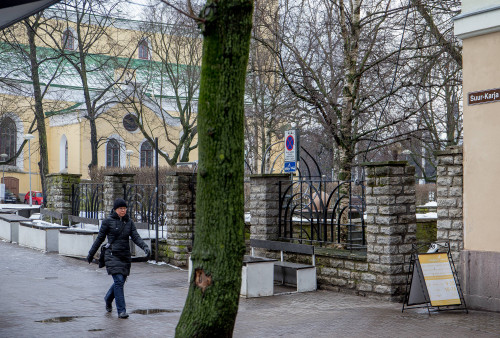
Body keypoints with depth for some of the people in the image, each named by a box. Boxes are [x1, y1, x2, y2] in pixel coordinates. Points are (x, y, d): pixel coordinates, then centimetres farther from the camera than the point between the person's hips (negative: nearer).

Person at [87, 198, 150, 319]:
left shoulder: (129, 222, 8)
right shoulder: (108, 221, -4)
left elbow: (136, 237, 0)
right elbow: (100, 238, 4)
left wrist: (145, 247, -17)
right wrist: (91, 254, 10)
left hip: (125, 256, 5)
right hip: (112, 255, -5)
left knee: (120, 281, 13)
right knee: (118, 281, -14)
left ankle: (108, 299, 42)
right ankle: (121, 311, -10)